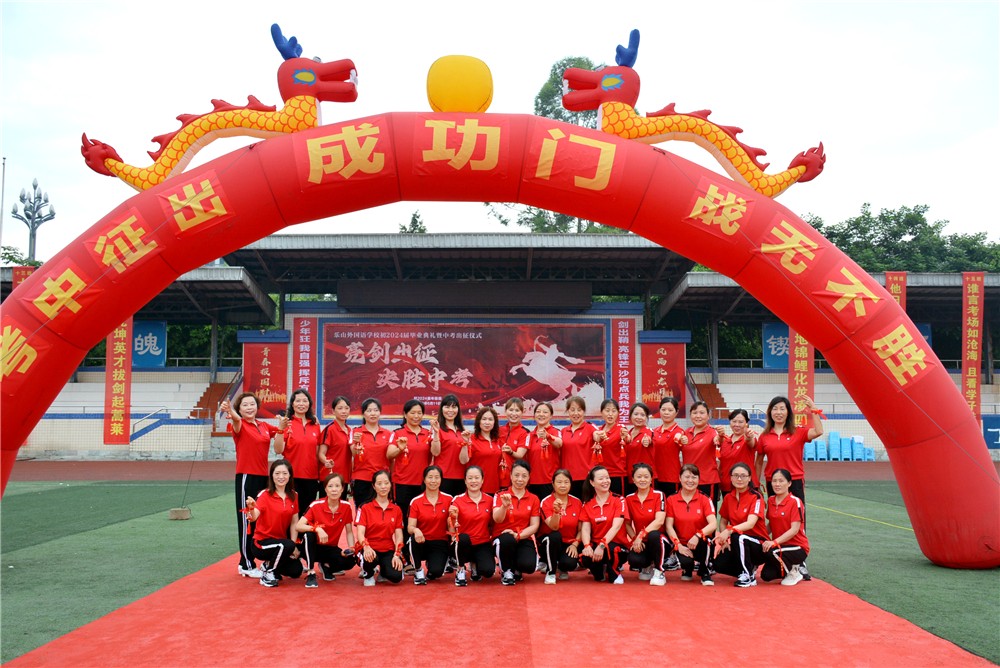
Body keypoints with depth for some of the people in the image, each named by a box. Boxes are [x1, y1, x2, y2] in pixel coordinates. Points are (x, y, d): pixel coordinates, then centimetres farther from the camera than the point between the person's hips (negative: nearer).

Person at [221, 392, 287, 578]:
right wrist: (230, 412, -54)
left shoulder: (265, 427, 11)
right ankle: (247, 565, 1)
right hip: (246, 477, -6)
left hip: (263, 477, 6)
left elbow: (278, 449, 6)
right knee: (247, 520, -4)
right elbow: (237, 420, -31)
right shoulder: (240, 426, -7)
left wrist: (280, 429, -11)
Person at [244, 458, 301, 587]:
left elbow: (294, 522, 3)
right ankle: (267, 574, -10)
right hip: (262, 542, -6)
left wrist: (293, 546, -7)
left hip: (282, 541, 6)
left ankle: (269, 565, 19)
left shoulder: (293, 496, 1)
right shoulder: (265, 495, -15)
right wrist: (251, 508, -54)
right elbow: (253, 517, -31)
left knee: (296, 570, -10)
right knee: (287, 545, -33)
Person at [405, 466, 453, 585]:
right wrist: (416, 530, -33)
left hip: (440, 543, 0)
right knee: (414, 539, -35)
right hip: (422, 542, 0)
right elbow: (410, 527, -10)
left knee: (436, 571, -26)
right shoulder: (416, 501, -4)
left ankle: (430, 566, 16)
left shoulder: (448, 499, -2)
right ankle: (418, 571, -8)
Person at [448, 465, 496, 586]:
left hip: (483, 544, 2)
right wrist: (453, 517, -33)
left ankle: (474, 564, 15)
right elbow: (452, 529, -12)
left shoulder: (489, 500, 2)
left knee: (488, 571, -25)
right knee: (462, 537, -37)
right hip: (464, 543, -2)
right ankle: (460, 570, -8)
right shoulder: (458, 500, -6)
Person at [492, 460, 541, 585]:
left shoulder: (534, 499, 6)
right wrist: (504, 506, -38)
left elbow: (534, 526, 1)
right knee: (507, 539, -38)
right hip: (502, 537, -1)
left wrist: (518, 535, -17)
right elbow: (497, 519, -16)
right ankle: (506, 571, -7)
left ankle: (516, 569, 13)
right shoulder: (501, 496, 0)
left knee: (529, 566, -29)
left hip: (524, 539, 2)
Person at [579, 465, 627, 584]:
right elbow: (585, 528, -3)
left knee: (610, 549, -38)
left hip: (615, 544, -2)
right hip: (595, 544, 2)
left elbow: (616, 526, -17)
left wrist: (602, 545, -30)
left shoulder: (618, 500, -4)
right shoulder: (587, 504, 6)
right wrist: (587, 546, -25)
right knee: (585, 557, -31)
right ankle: (600, 571, 8)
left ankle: (615, 573, -2)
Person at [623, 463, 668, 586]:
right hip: (639, 543, 2)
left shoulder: (659, 495, -6)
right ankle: (647, 567, 10)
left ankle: (659, 573, -16)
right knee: (633, 559, -31)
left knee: (653, 535, -39)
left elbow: (659, 521, -19)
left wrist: (641, 535, -27)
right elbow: (627, 524, 6)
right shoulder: (629, 499, 4)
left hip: (657, 540, -2)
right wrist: (635, 539, -13)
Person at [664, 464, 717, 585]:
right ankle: (687, 569, 11)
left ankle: (705, 573, -6)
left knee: (705, 539, -35)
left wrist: (698, 536, -35)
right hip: (682, 544, 0)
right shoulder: (671, 500, 0)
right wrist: (678, 545, -17)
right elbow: (669, 526, -4)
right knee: (685, 562, -32)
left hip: (700, 544, 0)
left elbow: (713, 524, -18)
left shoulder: (705, 500, -4)